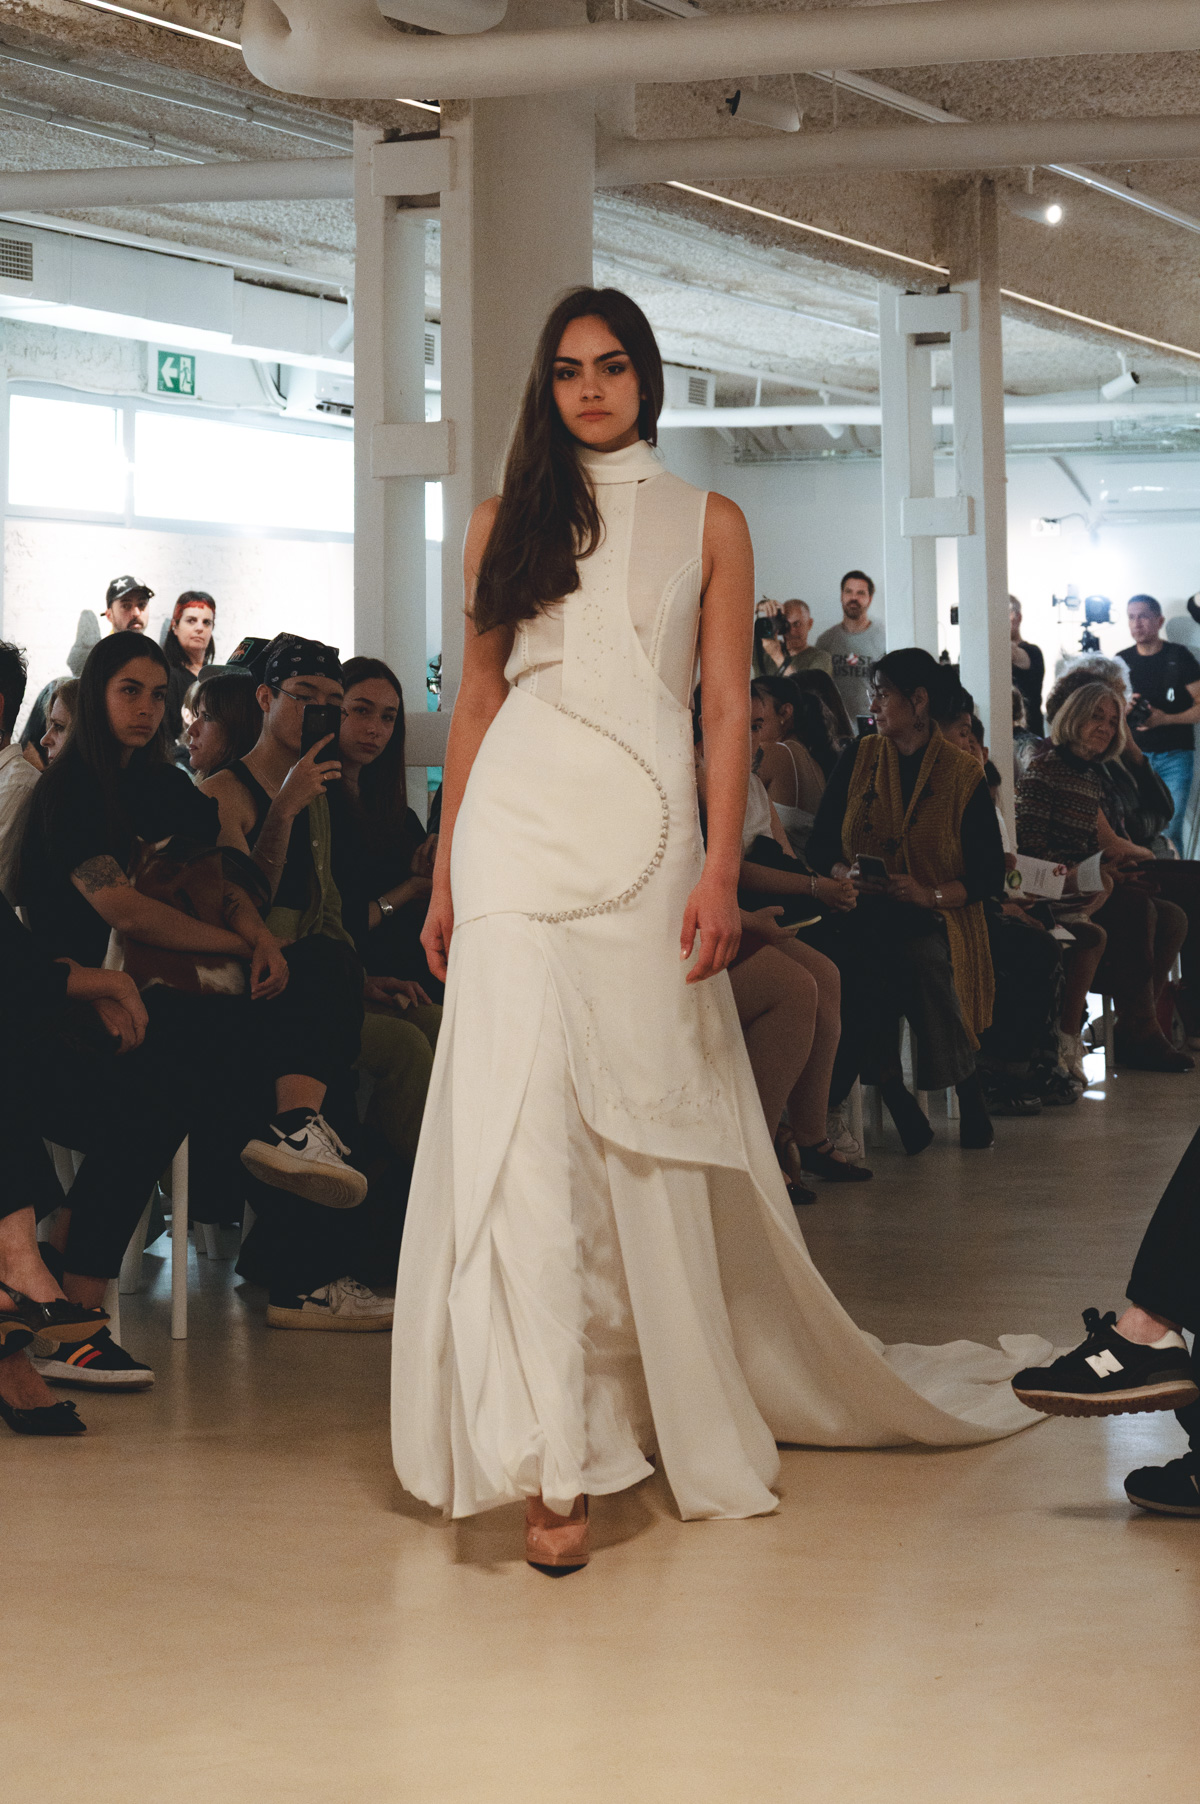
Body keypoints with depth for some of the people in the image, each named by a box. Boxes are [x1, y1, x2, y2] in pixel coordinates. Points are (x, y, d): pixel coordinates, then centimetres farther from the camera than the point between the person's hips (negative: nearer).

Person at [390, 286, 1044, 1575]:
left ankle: (686, 1402, 21)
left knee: (648, 1124, 1)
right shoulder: (506, 523, 14)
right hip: (518, 824, 0)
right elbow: (475, 703, 14)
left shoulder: (707, 524, 11)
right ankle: (551, 1457, -15)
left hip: (643, 833, 0)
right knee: (522, 1113, -12)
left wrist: (721, 871, -7)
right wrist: (444, 877, 9)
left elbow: (728, 708, 4)